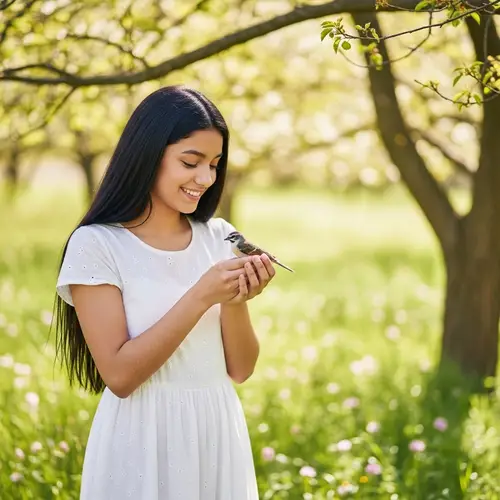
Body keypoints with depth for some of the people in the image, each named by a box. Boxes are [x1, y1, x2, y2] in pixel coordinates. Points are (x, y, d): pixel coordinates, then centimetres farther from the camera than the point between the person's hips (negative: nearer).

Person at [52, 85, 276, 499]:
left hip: (218, 434, 5)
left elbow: (241, 369, 3)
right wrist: (201, 297, -21)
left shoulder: (220, 238, 3)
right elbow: (119, 375, -16)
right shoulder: (96, 244, -10)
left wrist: (236, 303, -15)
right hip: (144, 442, -4)